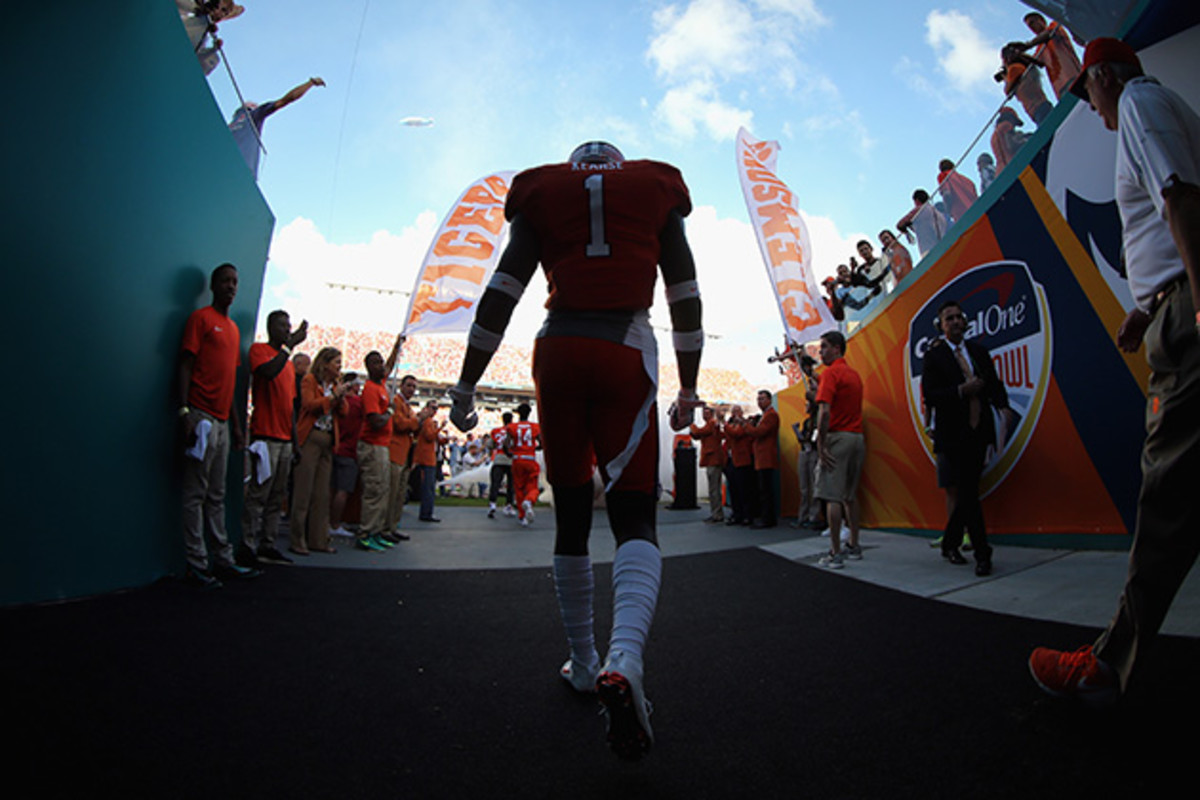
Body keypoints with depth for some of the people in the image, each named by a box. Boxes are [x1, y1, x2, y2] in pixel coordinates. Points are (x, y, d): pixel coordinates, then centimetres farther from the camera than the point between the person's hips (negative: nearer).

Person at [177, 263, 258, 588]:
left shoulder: (234, 328, 20)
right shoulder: (200, 318, -1)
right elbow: (185, 366, -8)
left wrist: (237, 424, 19)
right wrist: (185, 412, -18)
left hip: (222, 421, 7)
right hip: (202, 417, -7)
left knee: (217, 496, 10)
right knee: (195, 494, -3)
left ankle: (224, 560, 14)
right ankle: (196, 565, 2)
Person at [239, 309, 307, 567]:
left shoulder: (288, 359, 22)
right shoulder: (259, 349, 1)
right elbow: (268, 372, -23)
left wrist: (295, 441, 20)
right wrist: (290, 345, -18)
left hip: (285, 438, 7)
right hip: (266, 436, -7)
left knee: (277, 497, 7)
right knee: (259, 493, -7)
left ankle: (268, 545, 12)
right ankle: (248, 548, -2)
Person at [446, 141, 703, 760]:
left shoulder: (543, 198, 16)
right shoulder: (656, 193, 17)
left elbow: (500, 295, 6)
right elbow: (686, 301, 13)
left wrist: (466, 385, 7)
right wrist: (688, 389, 19)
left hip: (558, 353, 1)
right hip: (628, 355, -1)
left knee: (571, 516, 9)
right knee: (635, 519, -3)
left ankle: (583, 662, 22)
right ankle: (624, 659, -28)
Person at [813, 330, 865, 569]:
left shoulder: (830, 372, -9)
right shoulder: (854, 373, 17)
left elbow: (824, 411, -19)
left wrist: (820, 445, -16)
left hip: (837, 437, -9)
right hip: (857, 437, 9)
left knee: (833, 496, -6)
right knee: (850, 495, 16)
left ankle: (835, 554, -5)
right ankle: (854, 546, 24)